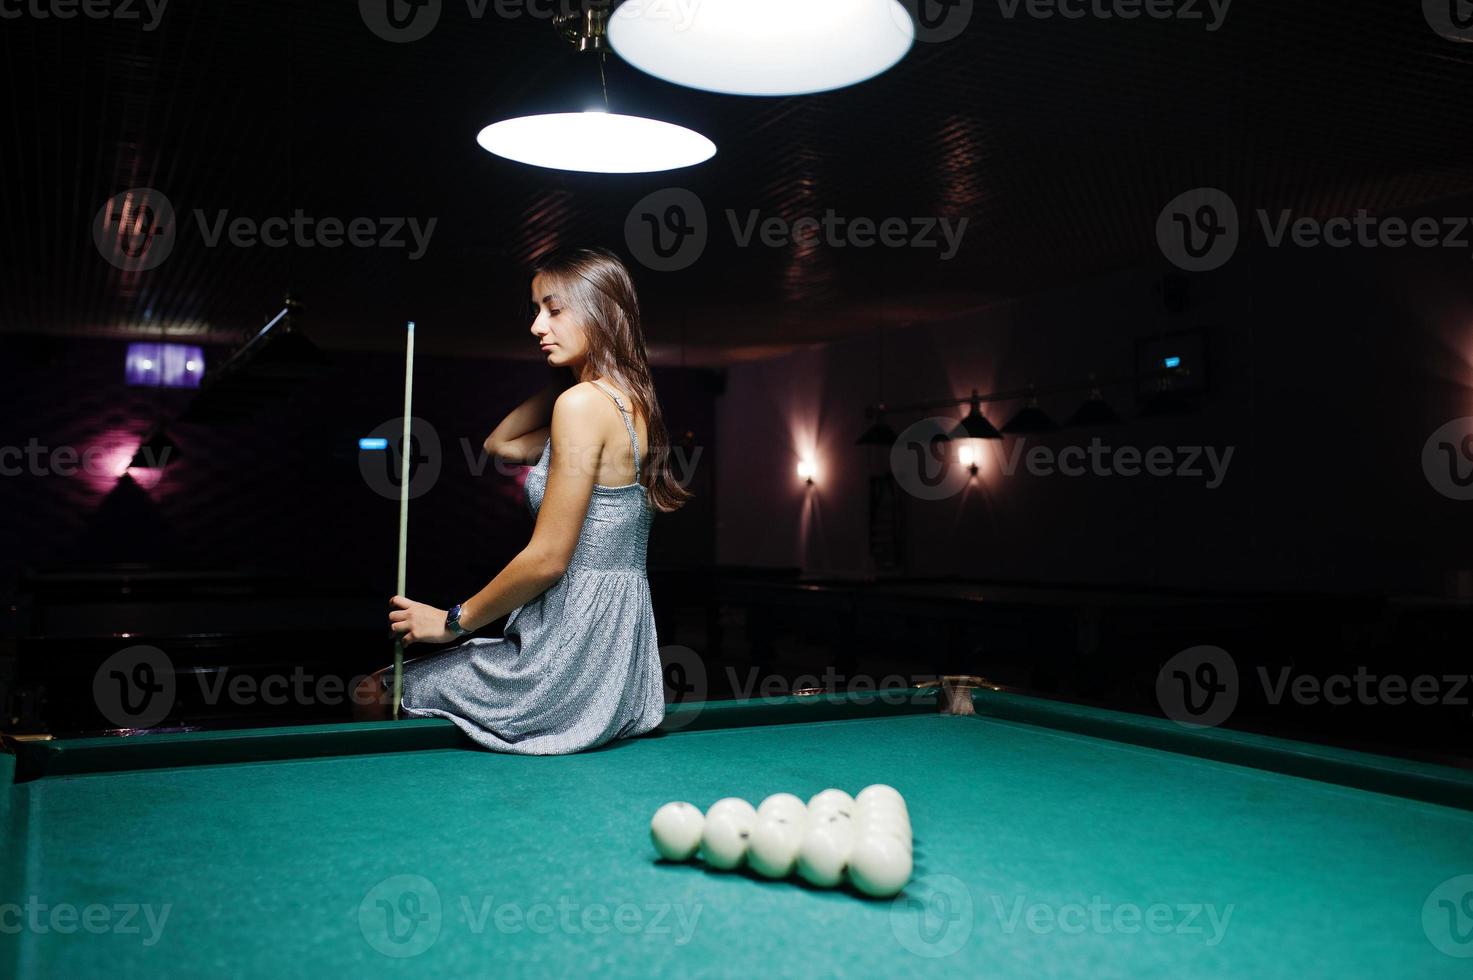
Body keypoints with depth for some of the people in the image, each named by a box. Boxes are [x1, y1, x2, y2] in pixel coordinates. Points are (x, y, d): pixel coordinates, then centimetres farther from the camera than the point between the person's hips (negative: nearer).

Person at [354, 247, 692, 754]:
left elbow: (548, 558, -18)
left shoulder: (583, 403, -18)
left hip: (572, 658, -10)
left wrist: (454, 621, -6)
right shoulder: (629, 403, 10)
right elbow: (500, 444, 22)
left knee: (373, 696, 11)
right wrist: (561, 377, 12)